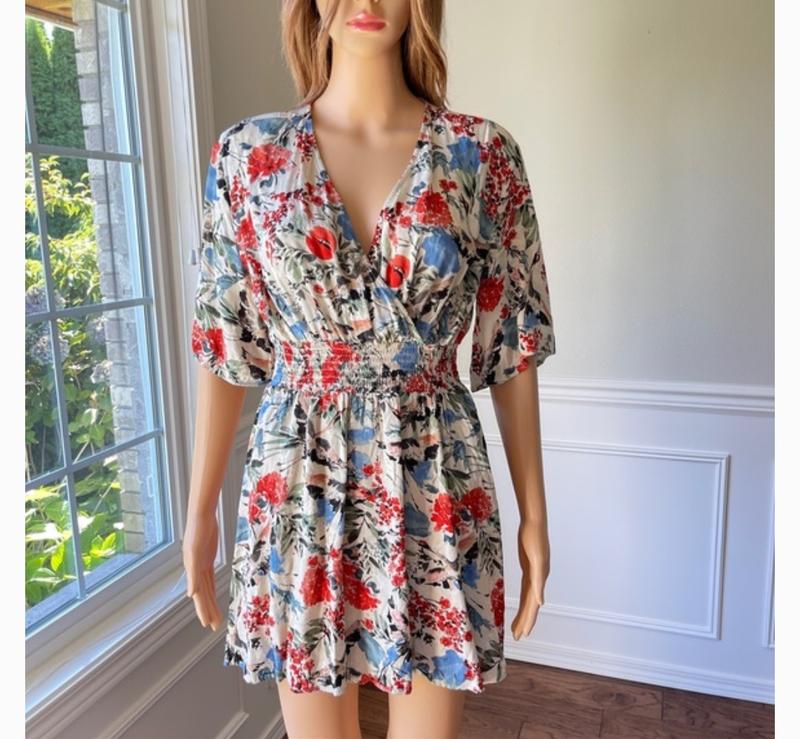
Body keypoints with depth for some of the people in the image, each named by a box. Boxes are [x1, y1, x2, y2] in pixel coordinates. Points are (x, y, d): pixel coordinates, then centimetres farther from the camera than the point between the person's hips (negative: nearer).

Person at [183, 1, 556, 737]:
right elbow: (225, 346, 3)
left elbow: (513, 348, 0)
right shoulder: (248, 154, 0)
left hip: (436, 485, 0)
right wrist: (200, 509, 5)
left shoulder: (484, 153, -2)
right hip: (298, 482, 1)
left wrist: (534, 512, 2)